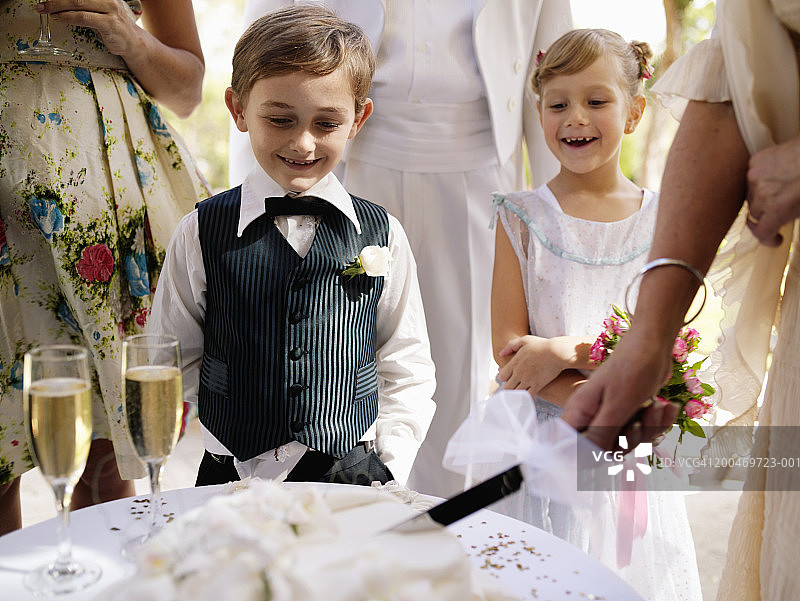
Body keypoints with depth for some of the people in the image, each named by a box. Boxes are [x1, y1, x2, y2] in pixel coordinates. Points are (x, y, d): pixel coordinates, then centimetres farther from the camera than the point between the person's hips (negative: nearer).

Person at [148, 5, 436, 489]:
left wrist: (387, 464, -3)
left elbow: (408, 371, 7)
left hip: (353, 475, 1)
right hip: (234, 480, 0)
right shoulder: (203, 233, -1)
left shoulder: (381, 233, 2)